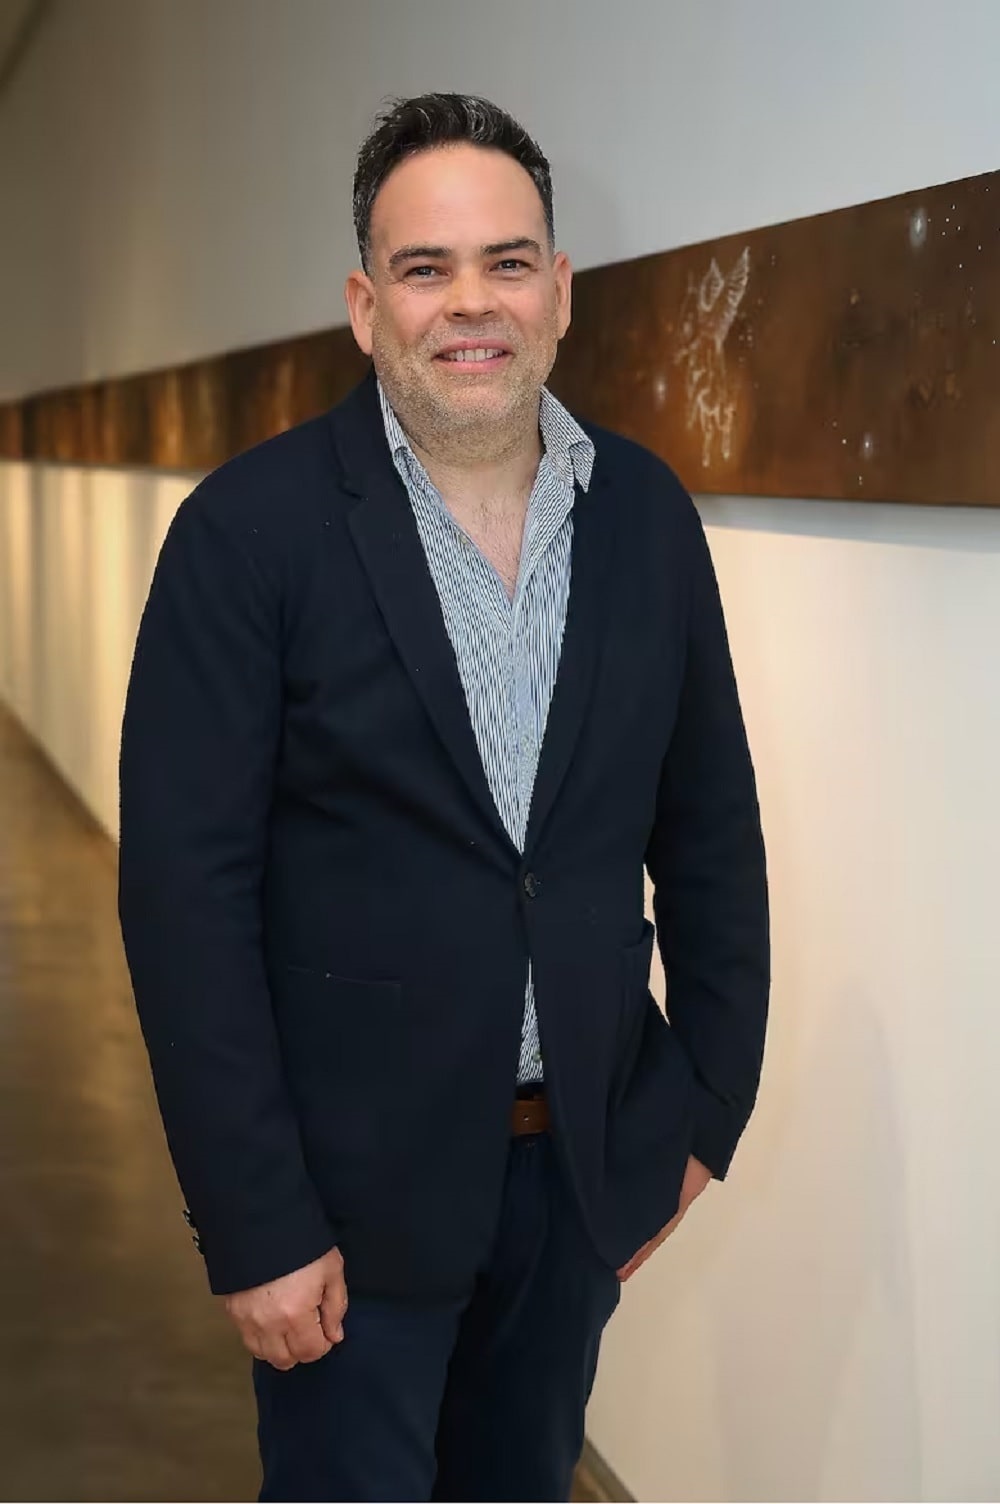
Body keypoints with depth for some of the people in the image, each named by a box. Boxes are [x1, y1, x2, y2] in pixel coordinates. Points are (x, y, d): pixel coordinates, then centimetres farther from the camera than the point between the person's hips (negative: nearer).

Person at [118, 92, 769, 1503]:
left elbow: (713, 831, 7)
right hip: (354, 1174, -4)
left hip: (589, 1161, 4)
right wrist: (257, 1225, -15)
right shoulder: (252, 528, -12)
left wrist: (707, 1107, 7)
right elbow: (186, 889, -14)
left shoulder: (649, 514, 0)